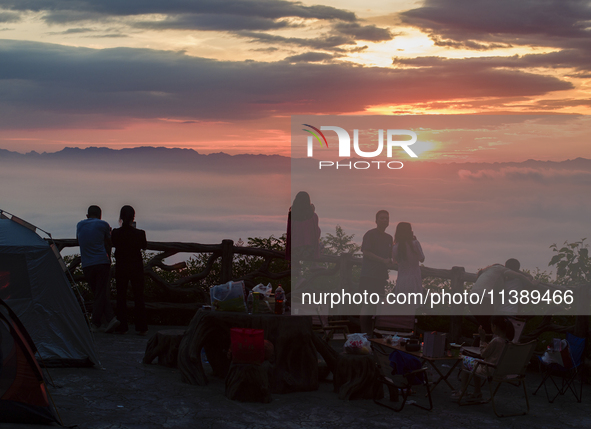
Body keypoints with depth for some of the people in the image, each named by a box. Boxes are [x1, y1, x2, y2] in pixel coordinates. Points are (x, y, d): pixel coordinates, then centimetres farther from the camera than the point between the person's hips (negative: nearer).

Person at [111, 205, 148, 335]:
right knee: (138, 297, 6)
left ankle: (121, 326, 10)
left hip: (120, 267, 1)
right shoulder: (139, 233, -12)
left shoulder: (115, 233, -11)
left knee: (121, 296, 10)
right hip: (136, 267, -1)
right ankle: (141, 327, 4)